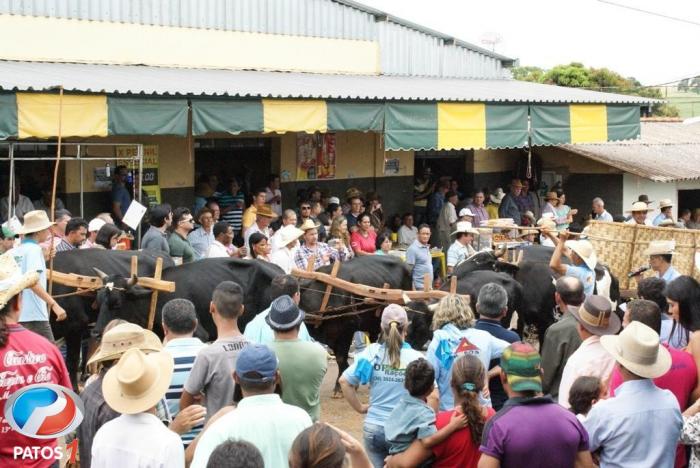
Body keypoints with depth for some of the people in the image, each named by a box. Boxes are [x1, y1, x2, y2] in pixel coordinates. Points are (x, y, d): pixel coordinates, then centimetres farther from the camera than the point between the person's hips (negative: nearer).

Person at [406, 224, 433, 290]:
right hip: (419, 288, -8)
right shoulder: (413, 249, -13)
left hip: (428, 286, 8)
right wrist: (413, 289, -19)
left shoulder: (427, 247, 12)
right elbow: (408, 271, -15)